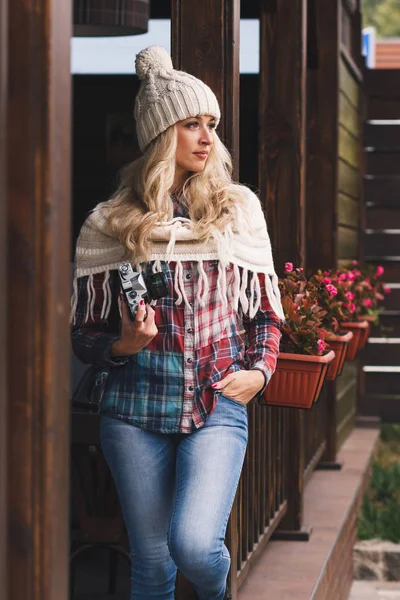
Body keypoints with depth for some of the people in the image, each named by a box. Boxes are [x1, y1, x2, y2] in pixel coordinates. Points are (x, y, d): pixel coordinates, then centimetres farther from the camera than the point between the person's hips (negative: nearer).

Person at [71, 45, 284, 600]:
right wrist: (121, 345, -15)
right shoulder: (111, 223, 1)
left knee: (194, 545, -18)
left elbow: (267, 310, 12)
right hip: (135, 411, 0)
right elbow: (82, 333, 6)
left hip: (218, 406, 0)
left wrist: (260, 370, -6)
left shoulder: (239, 209, 5)